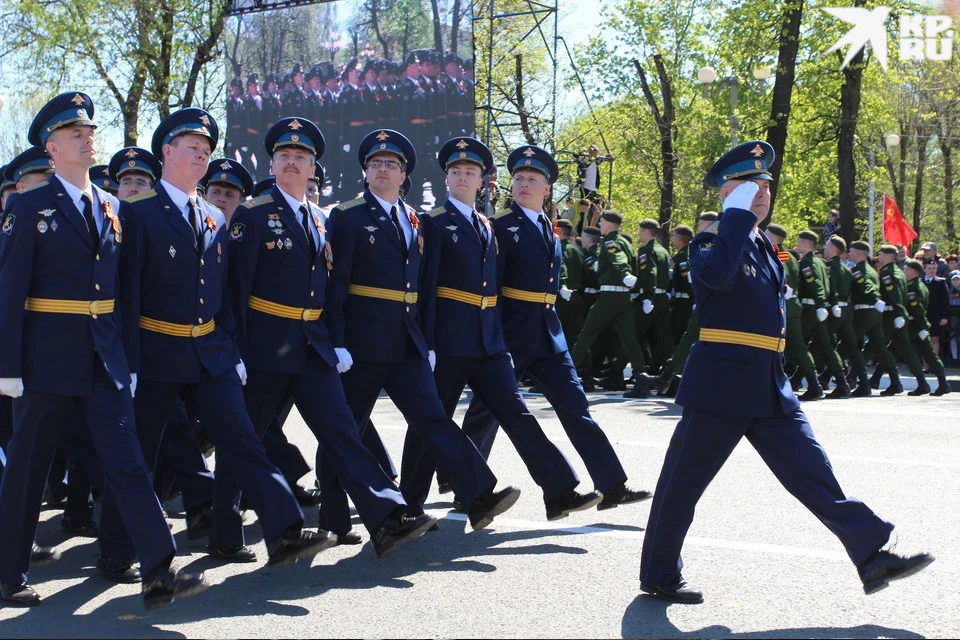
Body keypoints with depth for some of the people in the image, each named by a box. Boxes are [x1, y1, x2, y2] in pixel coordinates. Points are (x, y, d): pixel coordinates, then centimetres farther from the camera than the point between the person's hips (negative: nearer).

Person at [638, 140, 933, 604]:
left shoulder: (763, 245, 17)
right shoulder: (711, 240, -7)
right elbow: (719, 275, -31)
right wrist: (737, 214, -21)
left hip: (770, 386, 8)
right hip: (721, 383, -8)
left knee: (812, 471, 4)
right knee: (684, 480, 3)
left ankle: (873, 556, 5)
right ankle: (658, 576, 14)